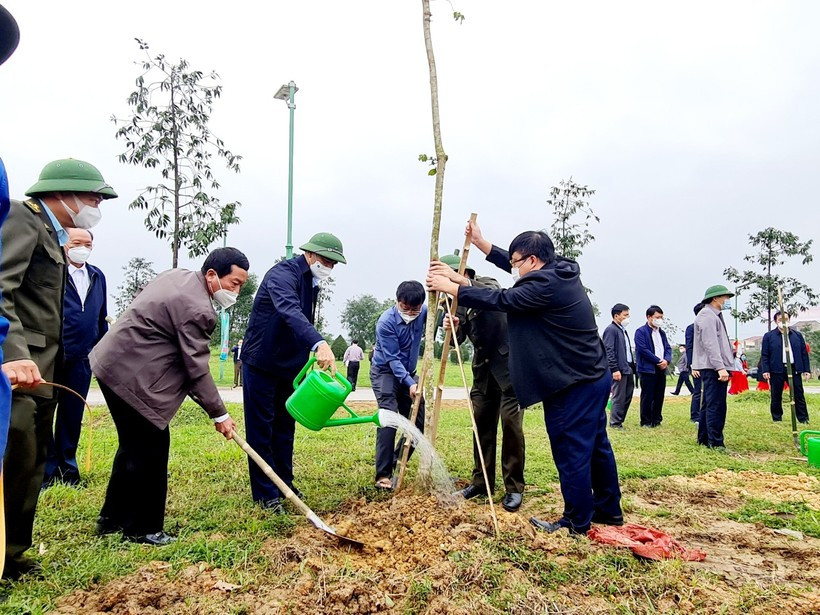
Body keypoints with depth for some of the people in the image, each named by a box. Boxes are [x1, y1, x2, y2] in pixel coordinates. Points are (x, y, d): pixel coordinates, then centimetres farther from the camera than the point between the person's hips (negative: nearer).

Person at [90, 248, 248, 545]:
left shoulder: (178, 274, 7)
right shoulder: (197, 309, -22)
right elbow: (197, 369, -19)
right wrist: (219, 414, -10)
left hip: (112, 364, 11)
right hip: (131, 376, -11)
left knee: (134, 445, 19)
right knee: (151, 451, -2)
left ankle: (112, 518, 31)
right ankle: (142, 528, 11)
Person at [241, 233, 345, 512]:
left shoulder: (312, 282, 7)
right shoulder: (282, 274, -22)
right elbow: (290, 311, -42)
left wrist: (305, 362, 16)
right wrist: (320, 343, -57)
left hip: (288, 365, 8)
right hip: (261, 363, -8)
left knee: (285, 427, 15)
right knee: (261, 429, 1)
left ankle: (284, 484, 27)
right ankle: (265, 494, 11)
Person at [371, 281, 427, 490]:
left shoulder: (423, 312, -10)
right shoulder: (386, 322, -24)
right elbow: (392, 359, -25)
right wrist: (409, 383, -35)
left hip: (408, 373, 6)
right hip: (385, 371, -5)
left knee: (419, 420, 3)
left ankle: (396, 463, 20)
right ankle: (383, 474, -15)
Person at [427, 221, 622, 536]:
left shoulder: (546, 285, -21)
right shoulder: (560, 273, 8)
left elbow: (500, 299, -19)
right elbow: (512, 264, 17)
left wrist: (450, 287, -12)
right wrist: (480, 243, 16)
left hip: (572, 387, -10)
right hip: (594, 377, 11)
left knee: (571, 452, 3)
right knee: (595, 446, 20)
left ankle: (577, 520, 17)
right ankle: (608, 510, 34)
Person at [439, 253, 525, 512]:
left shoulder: (487, 283, -9)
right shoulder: (458, 302, 7)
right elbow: (457, 339, -1)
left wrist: (461, 282, -49)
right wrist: (452, 327, -24)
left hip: (508, 361, -6)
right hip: (483, 367, 7)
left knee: (510, 422, -8)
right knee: (482, 424, 9)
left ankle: (514, 488, 3)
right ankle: (481, 481, 21)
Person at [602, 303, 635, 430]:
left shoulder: (623, 330, 18)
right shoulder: (611, 329, -11)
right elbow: (609, 351, -17)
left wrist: (632, 366, 15)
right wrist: (615, 369, -21)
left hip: (628, 368, 9)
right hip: (619, 369, -9)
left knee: (628, 396, 12)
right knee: (618, 398, -2)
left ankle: (620, 419, 22)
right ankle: (615, 423, 7)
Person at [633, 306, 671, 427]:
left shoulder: (662, 333, 17)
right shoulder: (641, 332, -6)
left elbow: (668, 348, 14)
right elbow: (643, 349, -14)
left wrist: (666, 360, -6)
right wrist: (659, 361, -14)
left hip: (661, 369, 7)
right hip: (648, 369, -7)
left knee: (659, 396, 9)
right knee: (647, 397, -2)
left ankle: (657, 419, 18)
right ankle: (645, 421, 6)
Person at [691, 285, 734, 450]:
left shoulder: (714, 316, 22)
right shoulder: (707, 316, -11)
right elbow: (710, 344, -20)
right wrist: (720, 367, -23)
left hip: (713, 368, 11)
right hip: (713, 368, -11)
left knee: (708, 405, 14)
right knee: (716, 406, -9)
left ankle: (703, 439, 21)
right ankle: (715, 443, -6)